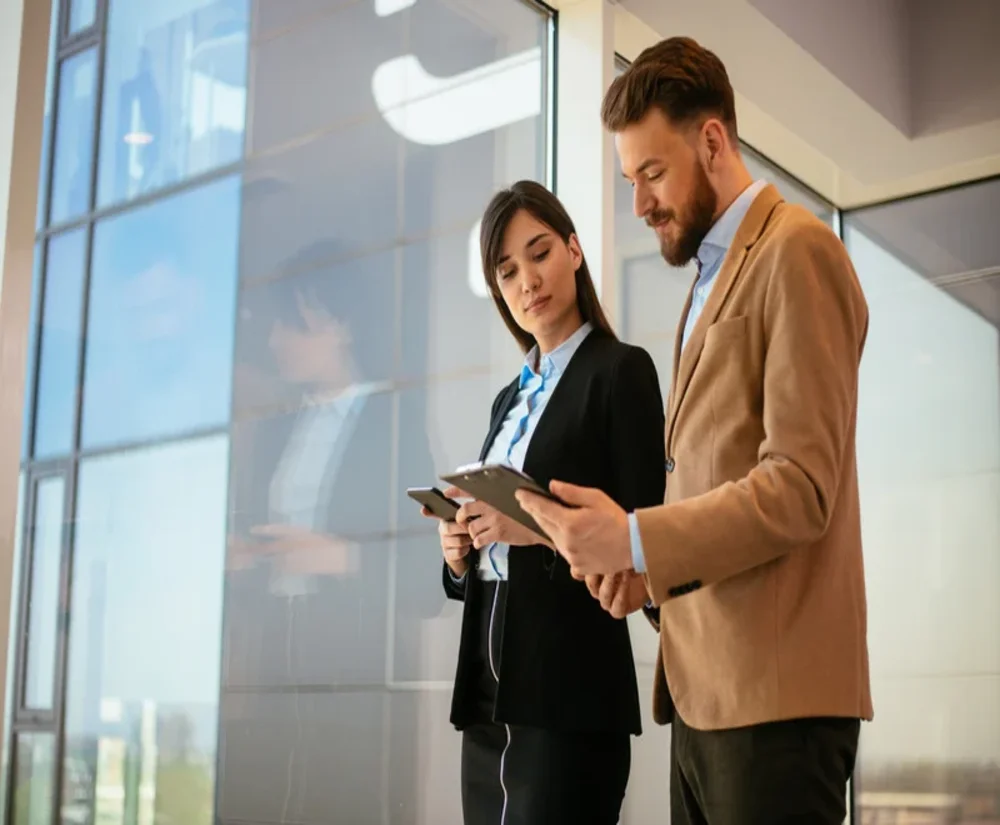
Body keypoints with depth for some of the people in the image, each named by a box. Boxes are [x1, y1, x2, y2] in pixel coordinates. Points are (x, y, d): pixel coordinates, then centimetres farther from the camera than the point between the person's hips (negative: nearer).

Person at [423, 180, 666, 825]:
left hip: (569, 690, -7)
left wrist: (540, 529, -21)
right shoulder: (509, 399, 18)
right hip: (490, 693, 7)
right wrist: (461, 552, 0)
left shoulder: (619, 369, -3)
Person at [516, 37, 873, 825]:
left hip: (774, 691, -8)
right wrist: (649, 563, 4)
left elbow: (801, 488, -15)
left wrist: (636, 540, -21)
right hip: (704, 688, 8)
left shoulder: (796, 251, -7)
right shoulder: (712, 275, 20)